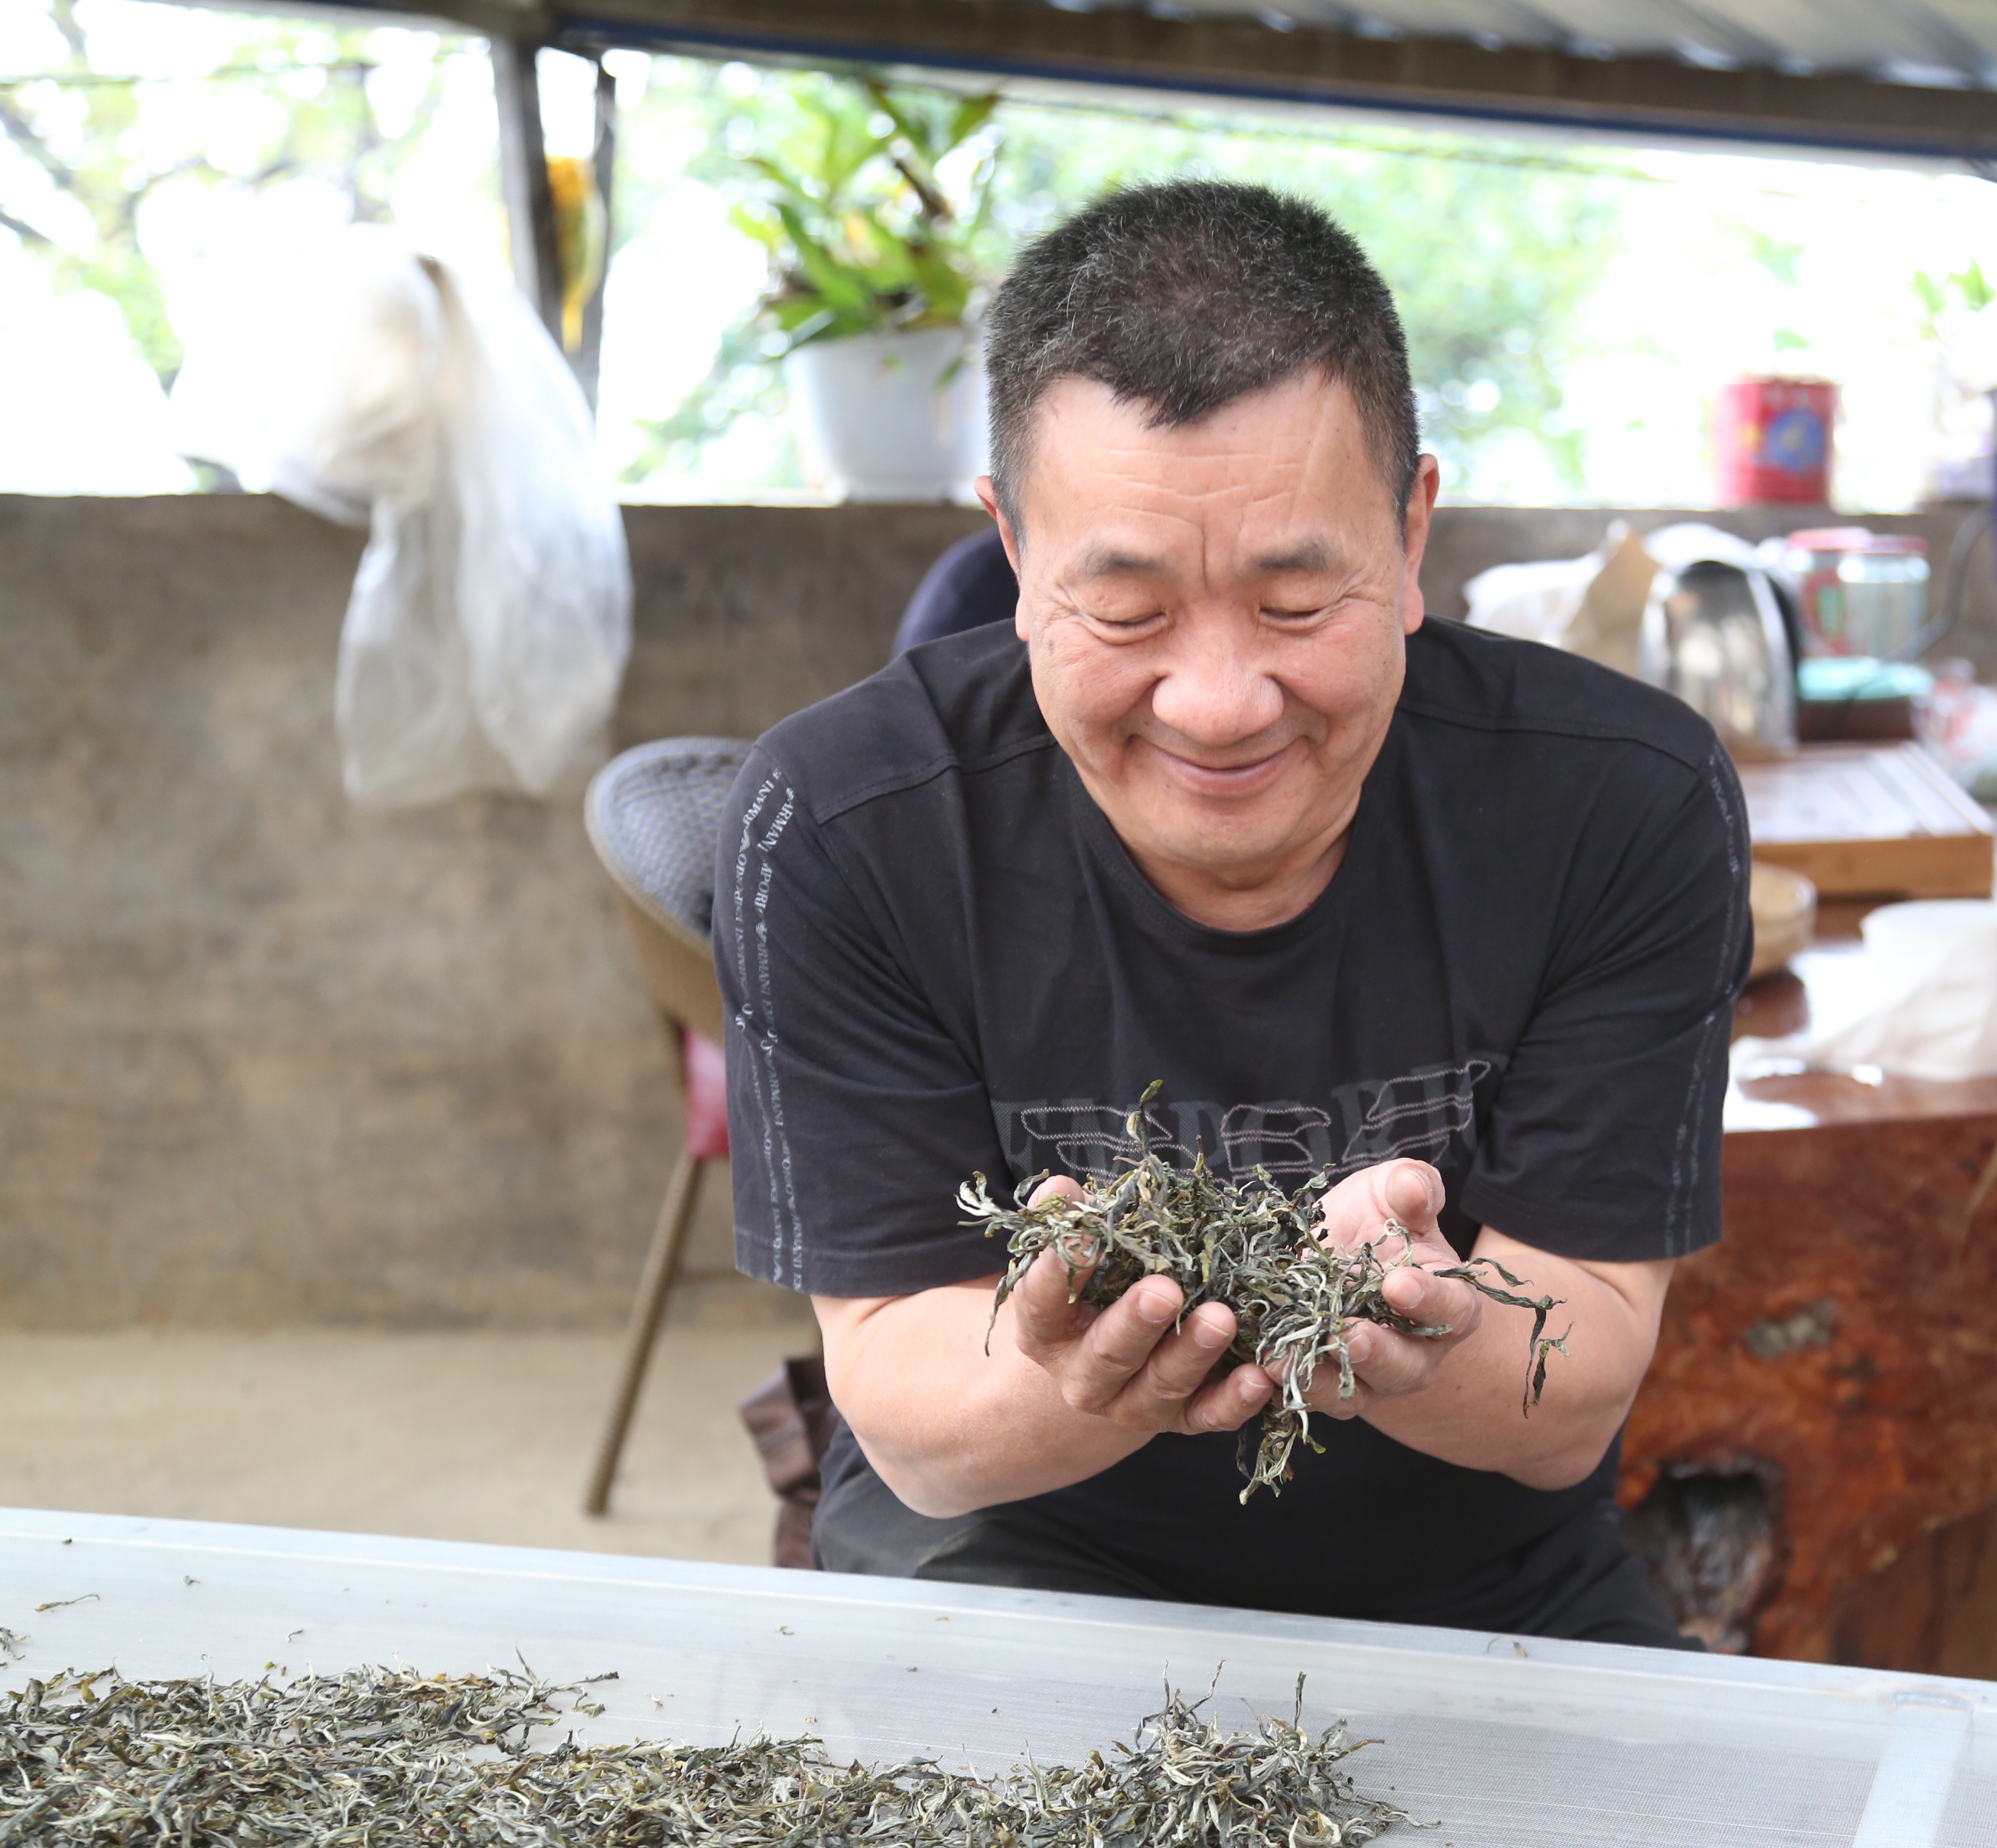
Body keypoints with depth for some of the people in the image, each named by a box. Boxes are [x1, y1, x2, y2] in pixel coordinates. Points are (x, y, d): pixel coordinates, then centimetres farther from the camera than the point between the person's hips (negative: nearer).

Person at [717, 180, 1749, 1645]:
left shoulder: (1632, 807, -14)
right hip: (1021, 1581, -1)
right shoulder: (836, 830, -16)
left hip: (1487, 1606, 2)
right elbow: (903, 1410, -13)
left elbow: (1573, 1415, -13)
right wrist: (1071, 1377, -35)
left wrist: (1419, 1339, -35)